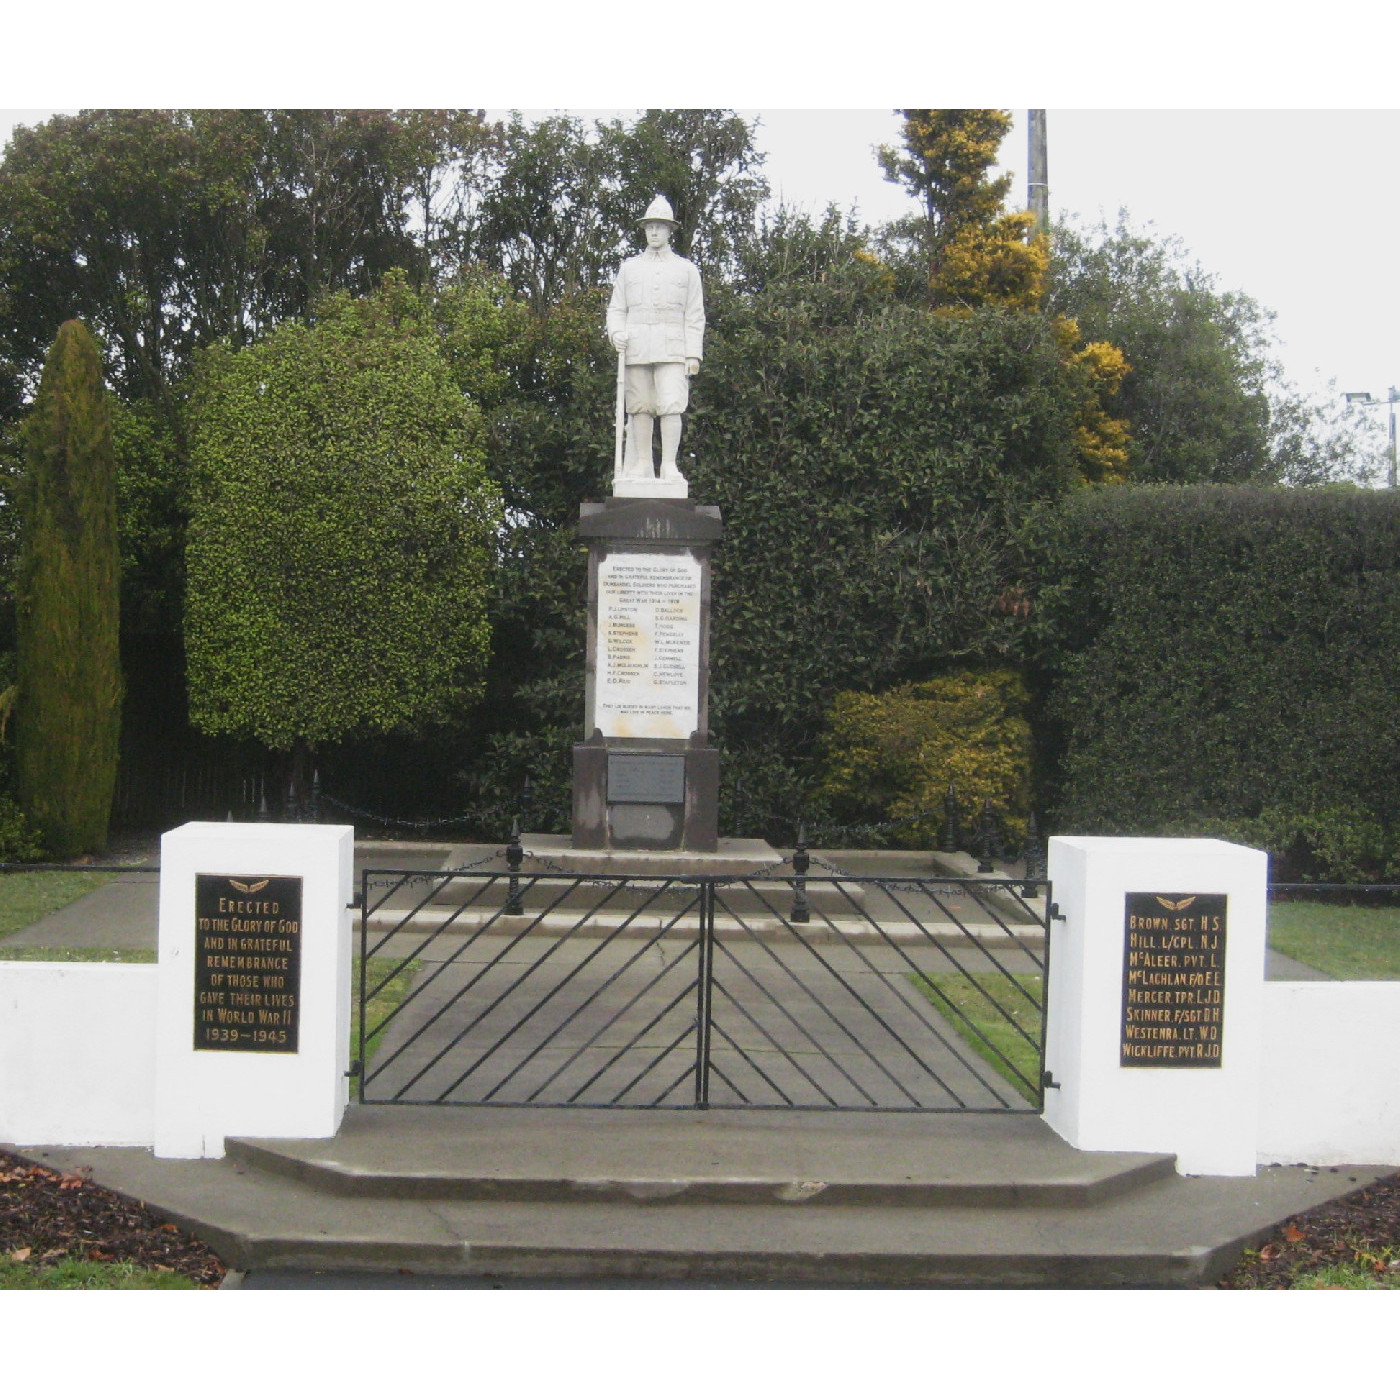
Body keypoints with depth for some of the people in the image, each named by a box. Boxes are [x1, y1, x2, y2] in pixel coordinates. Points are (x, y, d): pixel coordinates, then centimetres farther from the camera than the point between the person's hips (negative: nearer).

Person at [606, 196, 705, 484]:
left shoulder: (686, 269, 13)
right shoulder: (629, 267, 16)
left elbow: (695, 316, 9)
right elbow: (616, 309, 16)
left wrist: (694, 354, 0)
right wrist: (616, 333, -6)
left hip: (672, 350, -2)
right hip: (636, 349, 2)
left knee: (672, 406, -13)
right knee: (639, 407, 0)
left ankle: (670, 466, -13)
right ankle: (642, 465, 5)